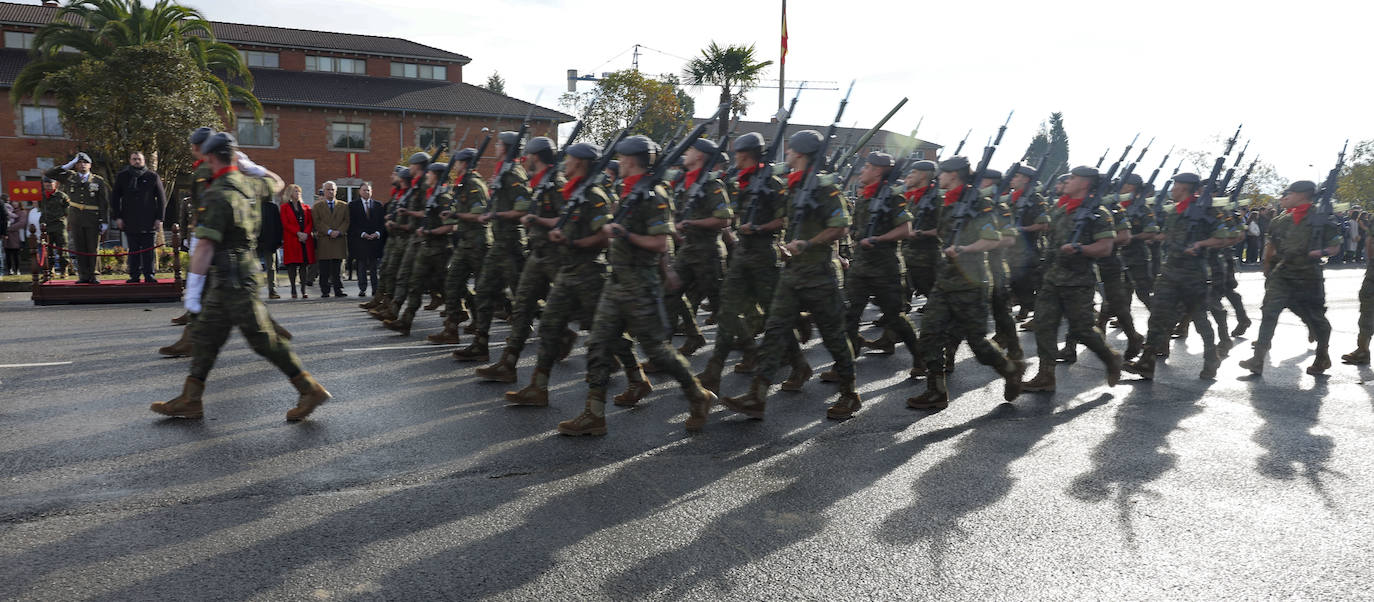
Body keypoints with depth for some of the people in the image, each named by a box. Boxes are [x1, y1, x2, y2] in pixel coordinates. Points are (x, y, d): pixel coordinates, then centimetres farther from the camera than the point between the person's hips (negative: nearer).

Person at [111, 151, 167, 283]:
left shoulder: (153, 176, 6)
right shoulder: (122, 176, 9)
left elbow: (161, 198, 6)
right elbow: (114, 198, 12)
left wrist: (159, 218, -1)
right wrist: (117, 217, 3)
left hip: (149, 221, -1)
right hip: (129, 221, 1)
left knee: (149, 249, -1)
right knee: (133, 250, 4)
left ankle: (149, 275, 3)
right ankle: (134, 275, 8)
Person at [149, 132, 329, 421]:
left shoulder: (217, 195, -18)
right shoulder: (248, 185, 7)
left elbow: (205, 248, -21)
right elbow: (276, 183, 31)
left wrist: (193, 288, -18)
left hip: (231, 280, -9)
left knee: (262, 338, -6)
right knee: (205, 335, 13)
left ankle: (310, 389, -1)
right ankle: (190, 400, 19)